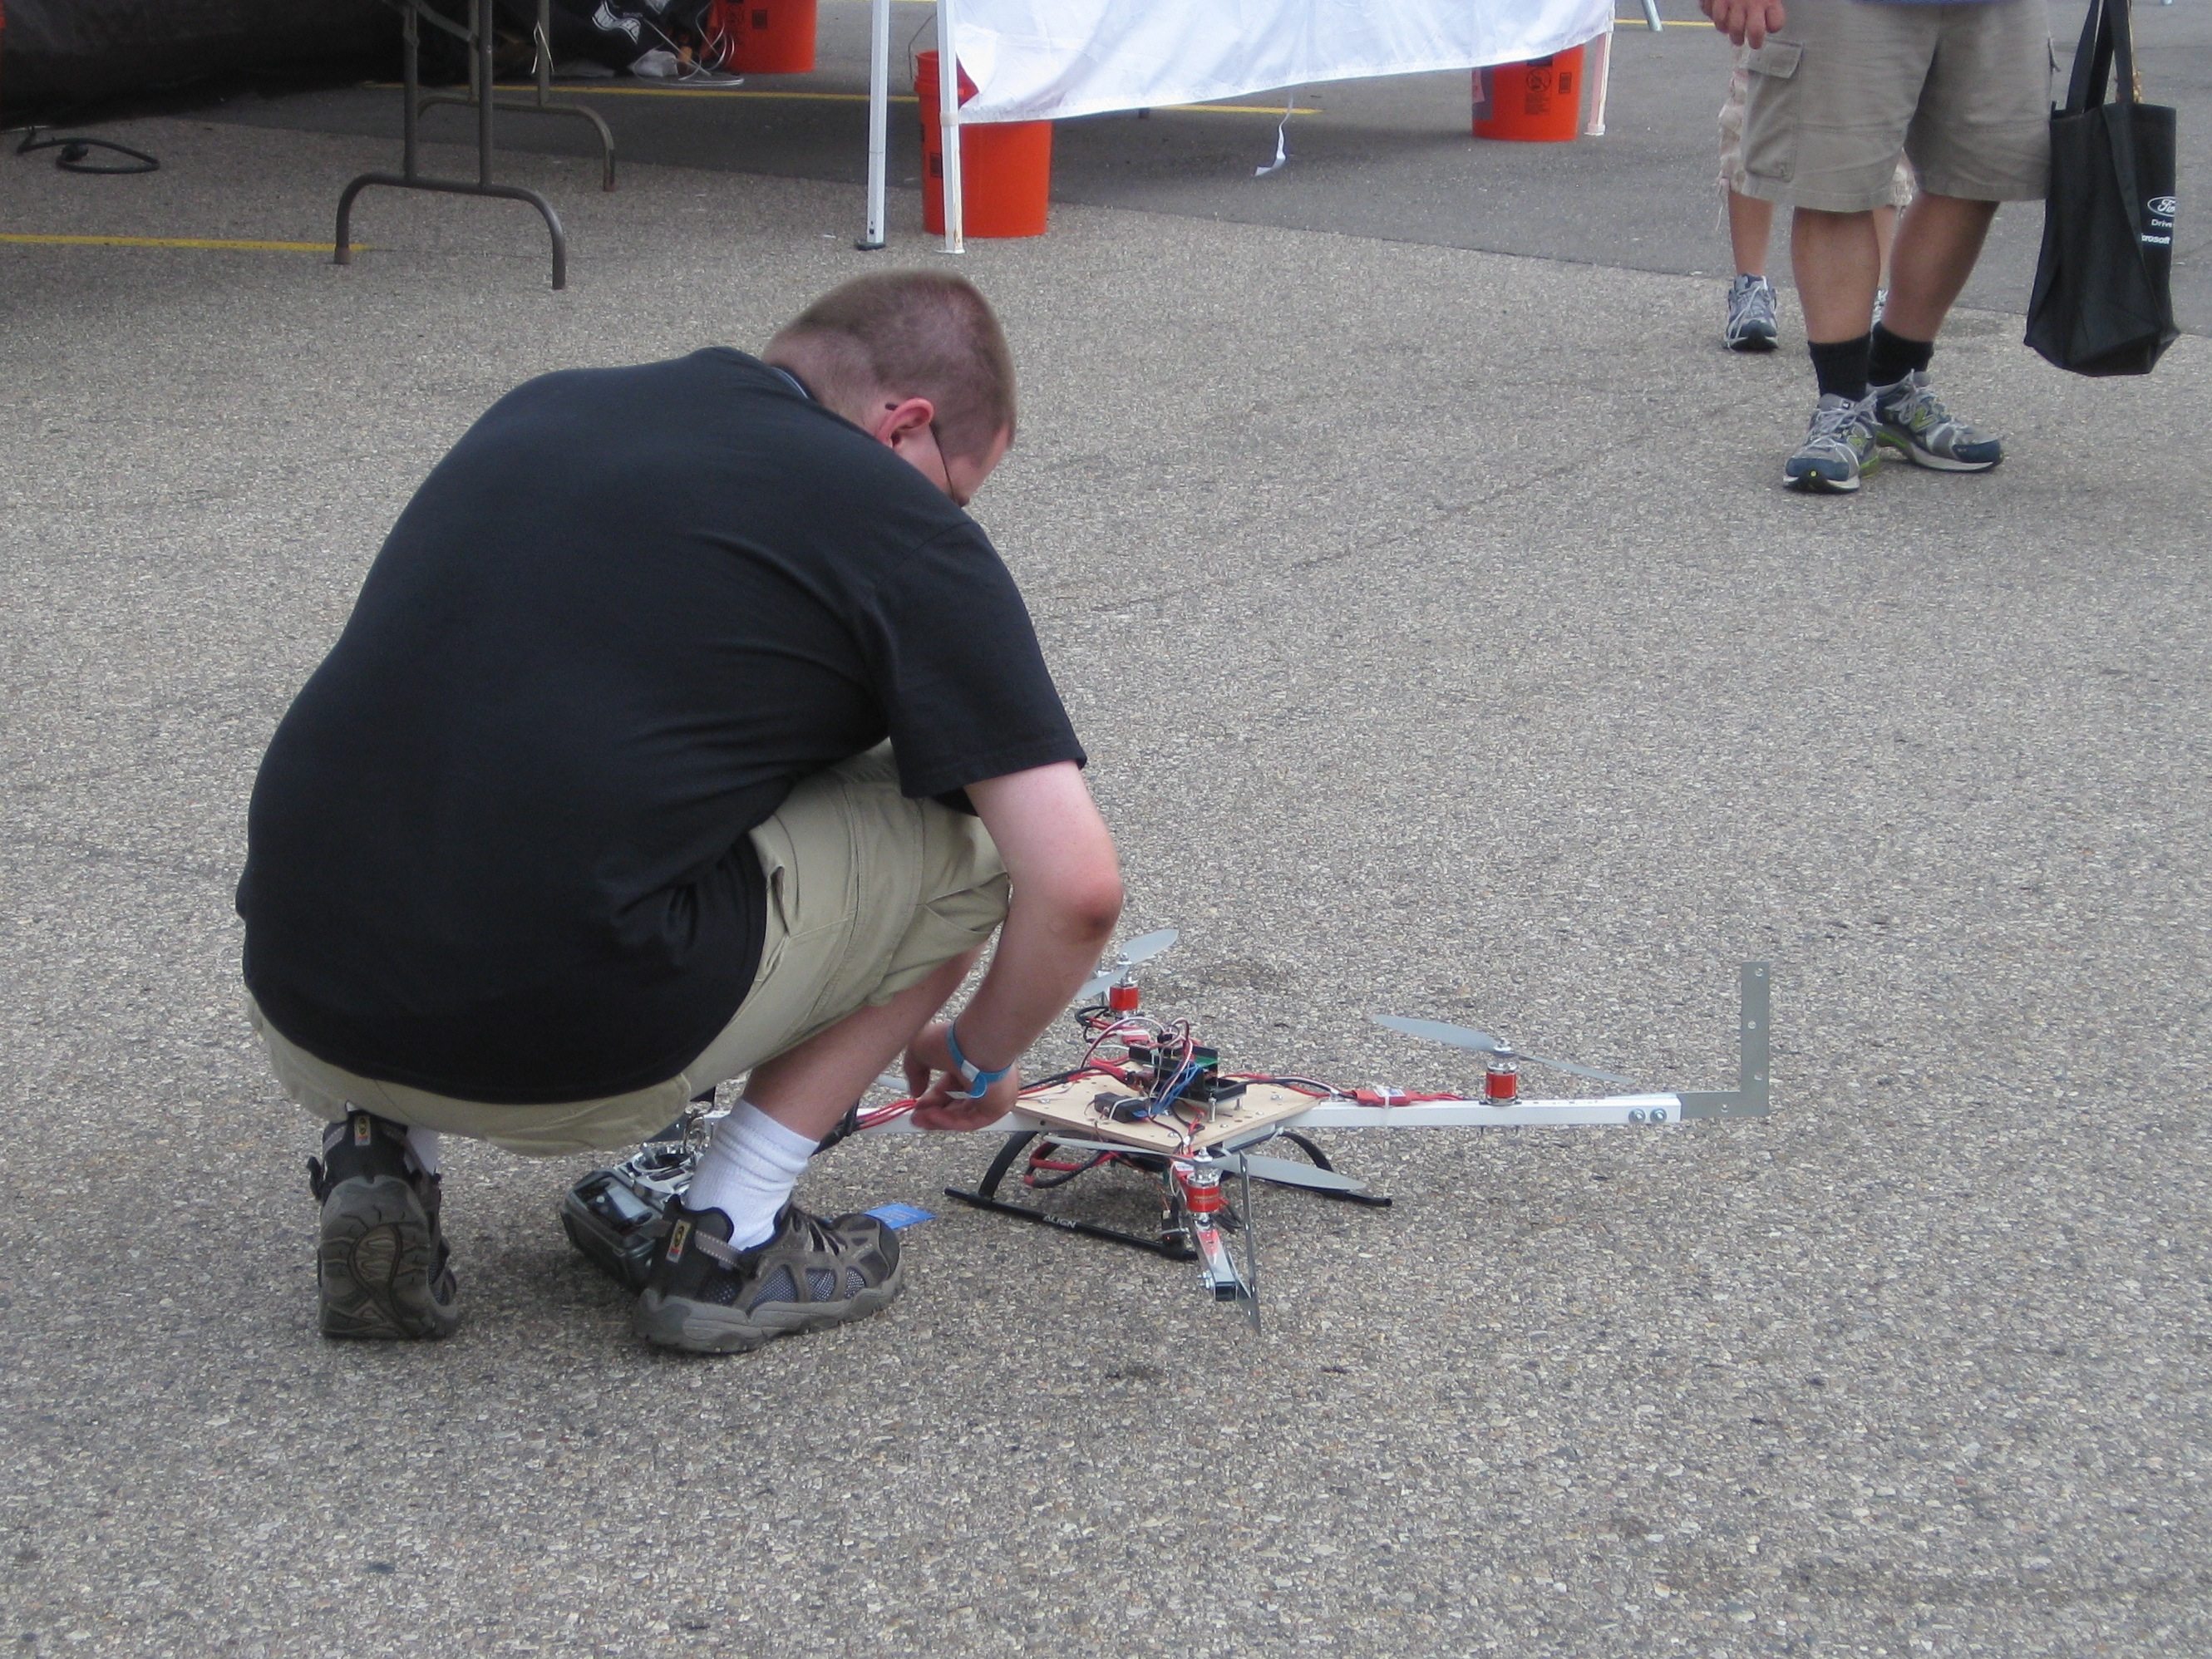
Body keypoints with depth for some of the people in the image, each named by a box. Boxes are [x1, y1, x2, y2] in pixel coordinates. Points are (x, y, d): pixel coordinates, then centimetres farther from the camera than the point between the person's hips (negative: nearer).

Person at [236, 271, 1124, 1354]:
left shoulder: (543, 408, 21)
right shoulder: (899, 527, 5)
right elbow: (1075, 889, 1)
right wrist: (982, 1060, 23)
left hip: (301, 1021, 6)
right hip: (572, 1061, -6)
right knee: (958, 832, 14)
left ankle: (381, 1149, 16)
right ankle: (729, 1243, 12)